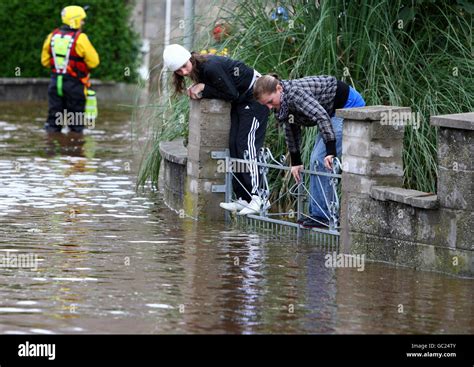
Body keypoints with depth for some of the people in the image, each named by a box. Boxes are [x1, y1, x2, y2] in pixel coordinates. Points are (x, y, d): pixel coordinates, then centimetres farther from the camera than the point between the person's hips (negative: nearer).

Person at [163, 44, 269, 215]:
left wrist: (204, 89, -19)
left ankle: (257, 198, -18)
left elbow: (231, 93, -23)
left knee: (246, 145, -16)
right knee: (234, 145, 2)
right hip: (241, 100, 10)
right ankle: (243, 199, 4)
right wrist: (197, 90, -11)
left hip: (255, 96, -10)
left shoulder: (210, 67, -29)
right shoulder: (197, 67, -1)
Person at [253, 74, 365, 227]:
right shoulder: (283, 103, 3)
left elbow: (322, 117, -33)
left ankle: (321, 215, -11)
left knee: (320, 160, -15)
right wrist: (295, 162, 18)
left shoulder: (295, 93, -27)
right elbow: (291, 132, 15)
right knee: (316, 159, 11)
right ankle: (317, 212, 18)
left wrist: (331, 151, -35)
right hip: (335, 111, 10)